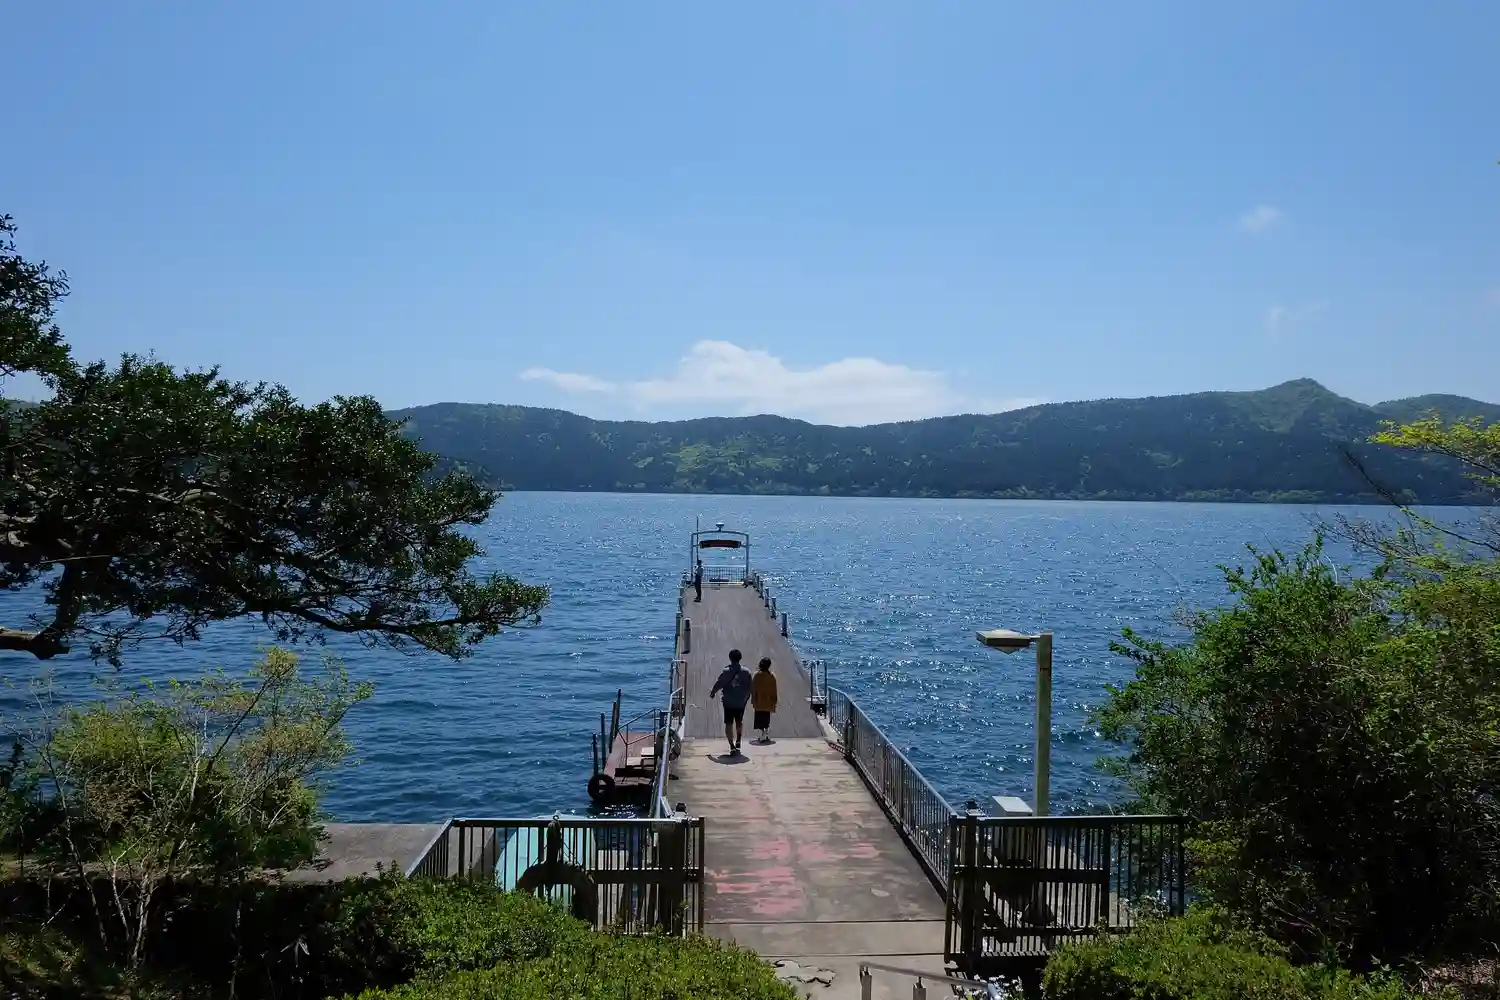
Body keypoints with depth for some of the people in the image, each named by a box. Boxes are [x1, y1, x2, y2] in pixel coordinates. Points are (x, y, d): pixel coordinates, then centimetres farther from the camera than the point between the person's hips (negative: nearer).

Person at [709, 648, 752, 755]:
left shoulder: (726, 671, -10)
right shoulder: (746, 672, -3)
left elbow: (718, 684, -6)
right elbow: (749, 687, 2)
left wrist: (712, 692, 12)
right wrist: (746, 697, 19)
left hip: (728, 702, -3)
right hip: (741, 702, 3)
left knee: (729, 724, 3)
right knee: (739, 721, 24)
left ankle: (732, 746, -5)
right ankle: (738, 741, 23)